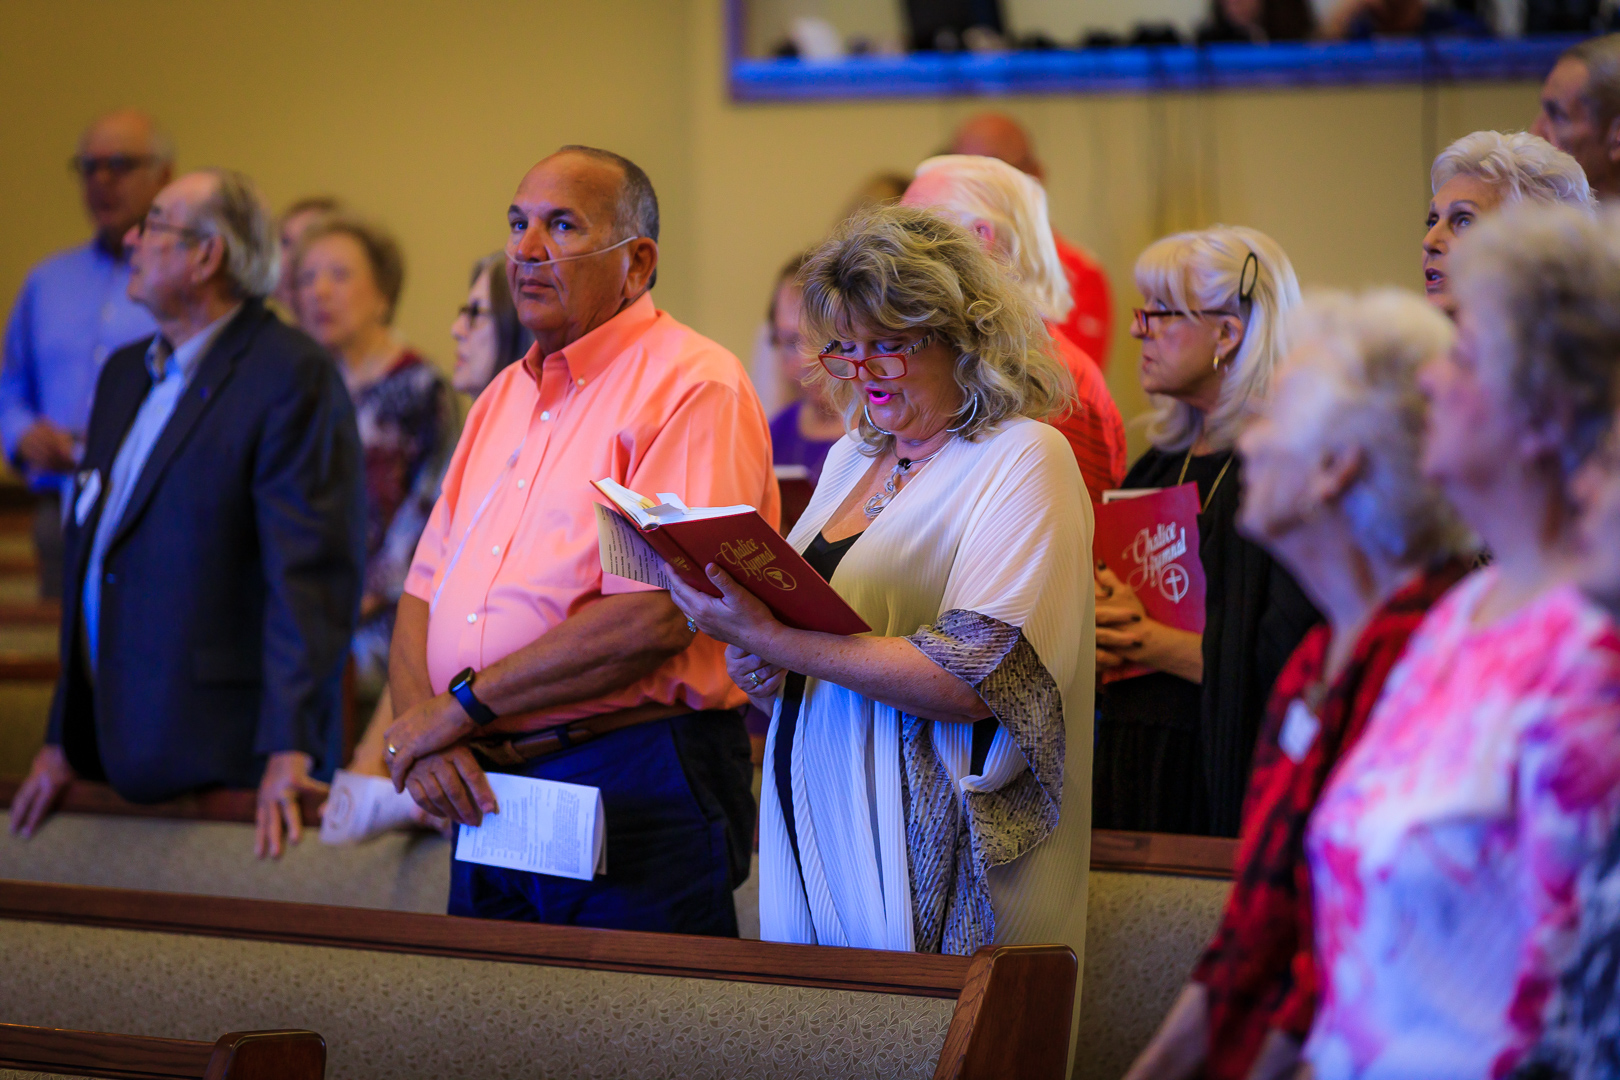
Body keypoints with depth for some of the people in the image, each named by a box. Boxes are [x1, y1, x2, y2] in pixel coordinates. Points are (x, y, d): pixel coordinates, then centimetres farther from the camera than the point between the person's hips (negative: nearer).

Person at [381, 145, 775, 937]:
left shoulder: (693, 387, -8)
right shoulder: (506, 397, 18)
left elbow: (658, 615, -19)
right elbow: (423, 594, 16)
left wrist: (463, 705, -12)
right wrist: (423, 733, -6)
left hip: (636, 795, -7)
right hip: (487, 793, 7)